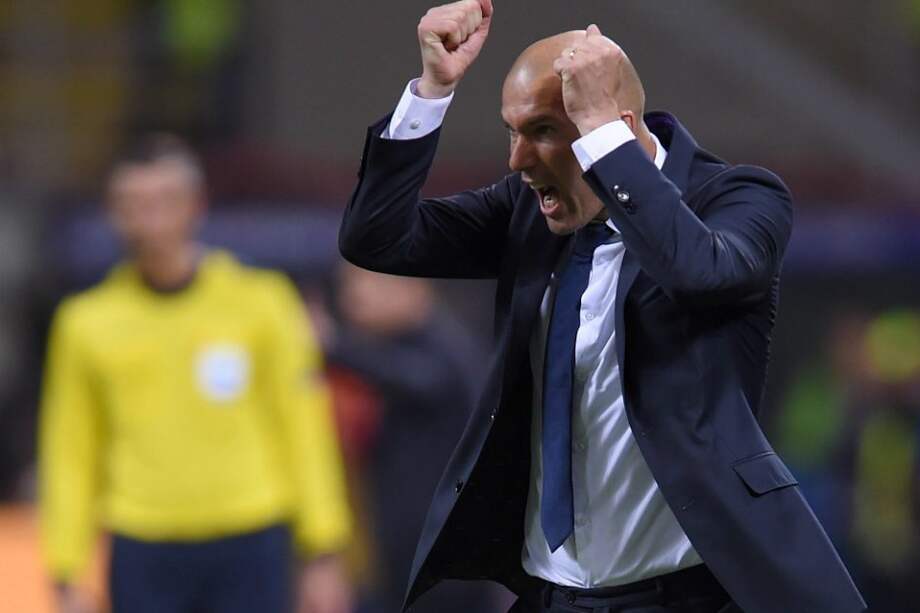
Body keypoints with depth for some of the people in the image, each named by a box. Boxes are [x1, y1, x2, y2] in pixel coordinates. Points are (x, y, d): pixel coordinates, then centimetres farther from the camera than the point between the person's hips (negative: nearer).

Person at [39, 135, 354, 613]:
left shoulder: (259, 301, 2)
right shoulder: (86, 324, 6)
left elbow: (304, 433, 3)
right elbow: (70, 457, 10)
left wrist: (324, 555, -1)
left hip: (249, 554, -1)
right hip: (144, 560, 1)